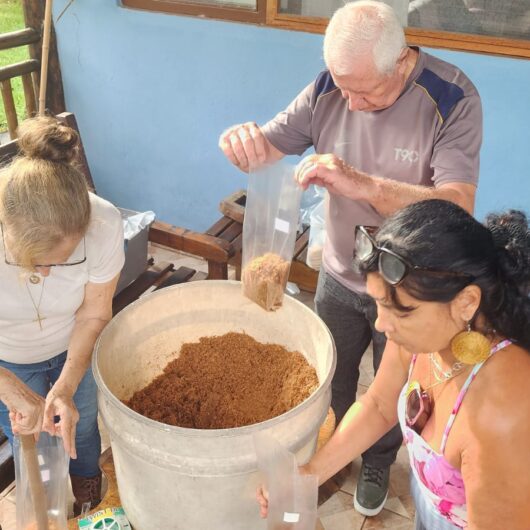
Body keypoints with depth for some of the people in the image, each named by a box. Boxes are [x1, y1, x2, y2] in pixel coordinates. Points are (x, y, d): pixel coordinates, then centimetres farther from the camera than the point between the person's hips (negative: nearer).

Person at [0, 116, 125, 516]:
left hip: (75, 347, 1)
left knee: (80, 421, 23)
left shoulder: (104, 224, -37)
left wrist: (67, 387, -28)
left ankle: (87, 480, 59)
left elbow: (93, 314, -19)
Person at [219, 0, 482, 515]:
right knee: (328, 381, 24)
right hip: (339, 275, 3)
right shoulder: (329, 89, -14)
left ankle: (377, 463, 54)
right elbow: (267, 147, -10)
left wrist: (361, 184, -47)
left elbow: (457, 207, -34)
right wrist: (243, 141, -35)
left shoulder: (452, 100, -25)